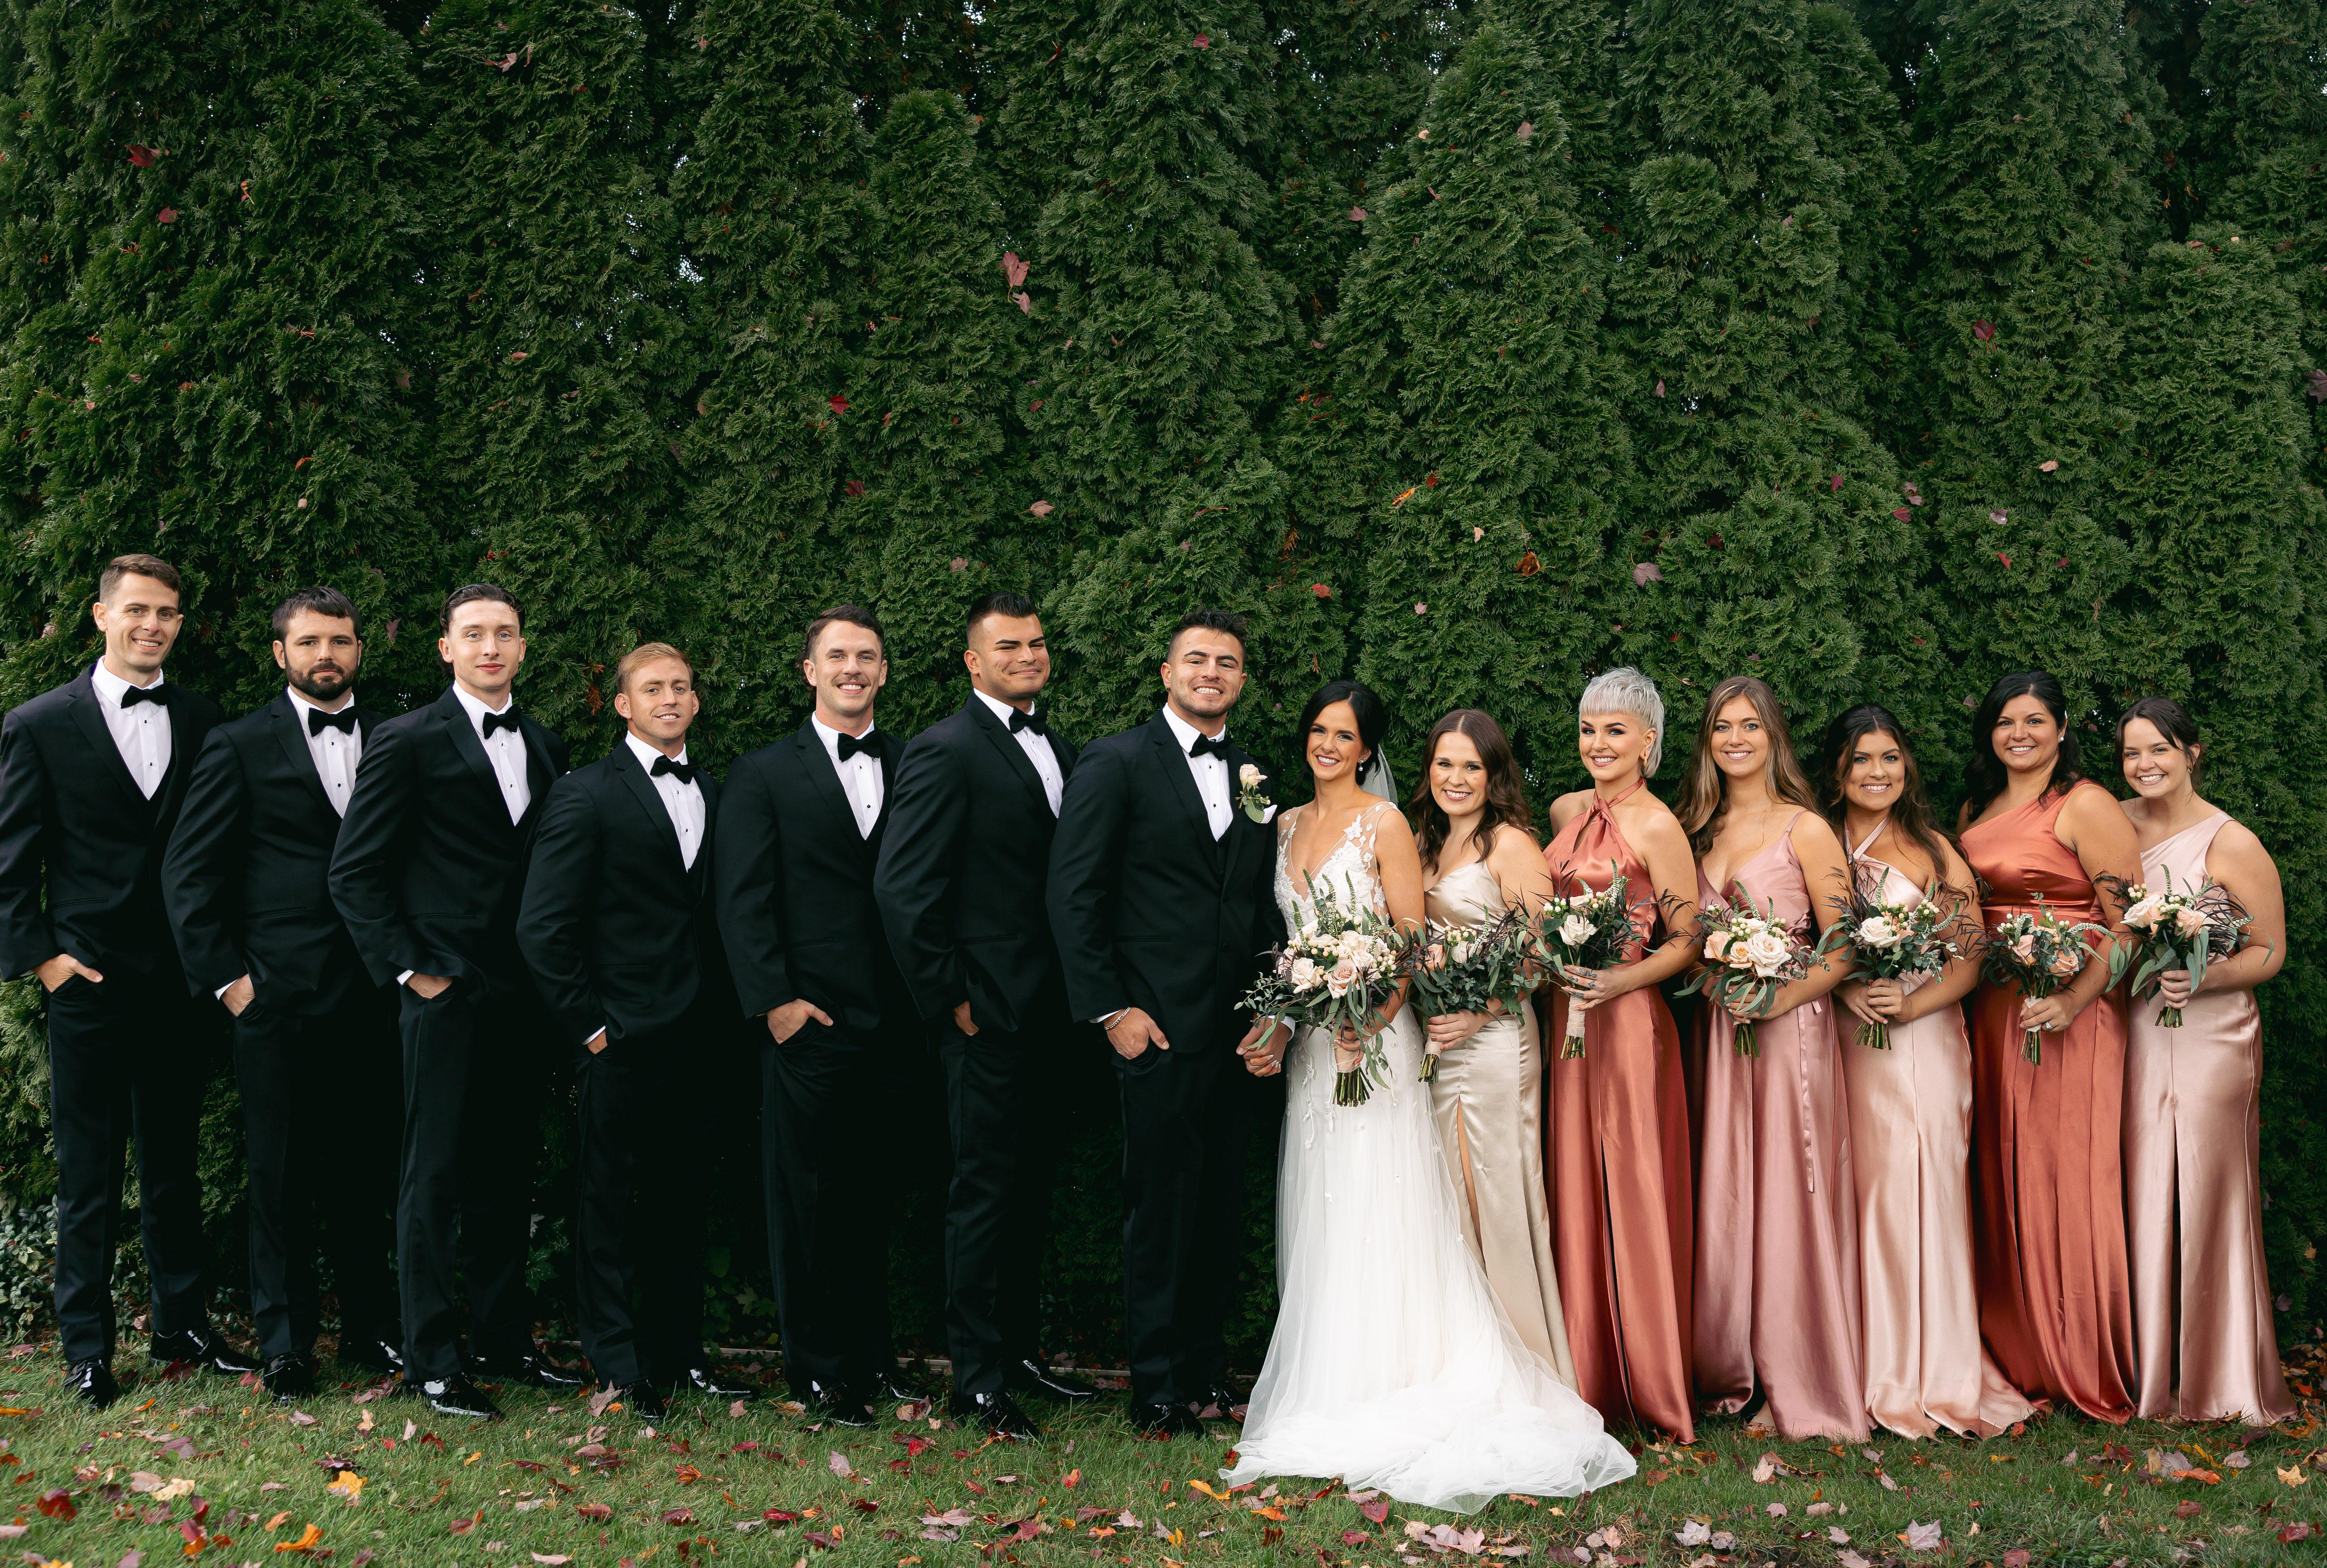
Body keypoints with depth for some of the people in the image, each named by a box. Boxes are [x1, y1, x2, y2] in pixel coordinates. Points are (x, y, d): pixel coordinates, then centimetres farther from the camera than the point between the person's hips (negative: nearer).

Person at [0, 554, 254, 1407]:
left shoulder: (203, 721, 6)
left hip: (180, 979, 3)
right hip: (89, 982, -3)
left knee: (174, 1162, 13)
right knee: (88, 1172, 4)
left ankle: (182, 1325, 23)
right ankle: (86, 1347, 14)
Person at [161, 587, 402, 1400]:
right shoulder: (241, 747, 2)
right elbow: (189, 871, 0)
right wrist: (225, 977, -5)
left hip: (374, 994, 2)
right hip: (279, 997, -2)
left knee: (365, 1172, 9)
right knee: (281, 1174, 4)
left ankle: (370, 1327, 20)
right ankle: (285, 1342, 15)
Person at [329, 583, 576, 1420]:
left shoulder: (545, 748, 11)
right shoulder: (407, 743, -5)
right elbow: (355, 873, -5)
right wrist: (409, 969, -9)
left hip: (524, 997, 5)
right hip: (447, 995, -5)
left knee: (509, 1174, 12)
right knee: (435, 1178, 1)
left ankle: (503, 1340, 23)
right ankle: (432, 1360, 10)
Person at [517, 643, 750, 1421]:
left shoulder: (712, 795, 13)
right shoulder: (585, 795, -4)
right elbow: (543, 926, -7)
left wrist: (721, 1014, 6)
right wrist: (588, 1025, -9)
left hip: (694, 1037, 5)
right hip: (622, 1037, -5)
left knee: (680, 1203, 13)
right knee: (609, 1203, 3)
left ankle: (678, 1354, 23)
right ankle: (621, 1369, 11)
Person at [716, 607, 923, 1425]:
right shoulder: (762, 775, 3)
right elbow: (743, 904, -2)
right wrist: (775, 1002, -10)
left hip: (895, 1022, 2)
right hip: (808, 1022, -2)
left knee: (875, 1198, 11)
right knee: (808, 1200, 4)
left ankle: (872, 1354, 24)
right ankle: (818, 1368, 15)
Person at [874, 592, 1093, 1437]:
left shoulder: (1060, 750, 14)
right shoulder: (946, 751, -11)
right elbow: (902, 889, -16)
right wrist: (949, 999, -14)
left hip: (1049, 1017, 8)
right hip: (989, 1017, -7)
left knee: (1032, 1188, 15)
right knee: (986, 1192, 0)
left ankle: (1019, 1350, 28)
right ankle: (978, 1379, 10)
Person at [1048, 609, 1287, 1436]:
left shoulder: (1253, 779, 14)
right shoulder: (1116, 763, -3)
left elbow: (1263, 905, 15)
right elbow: (1074, 895, -6)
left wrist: (1275, 1010, 4)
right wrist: (1111, 1009, -11)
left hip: (1236, 1033, 5)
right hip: (1158, 1027, -5)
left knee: (1221, 1207, 11)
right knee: (1162, 1207, 0)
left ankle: (1208, 1373, 23)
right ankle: (1158, 1389, 12)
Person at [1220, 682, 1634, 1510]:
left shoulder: (1384, 823, -6)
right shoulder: (1287, 826, 13)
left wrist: (1367, 1023, -22)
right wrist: (1277, 1025, 3)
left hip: (1375, 1037, -6)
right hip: (1308, 1046, 6)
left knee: (1375, 1216, -6)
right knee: (1318, 1218, 7)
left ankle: (1383, 1393, 0)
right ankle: (1327, 1391, 14)